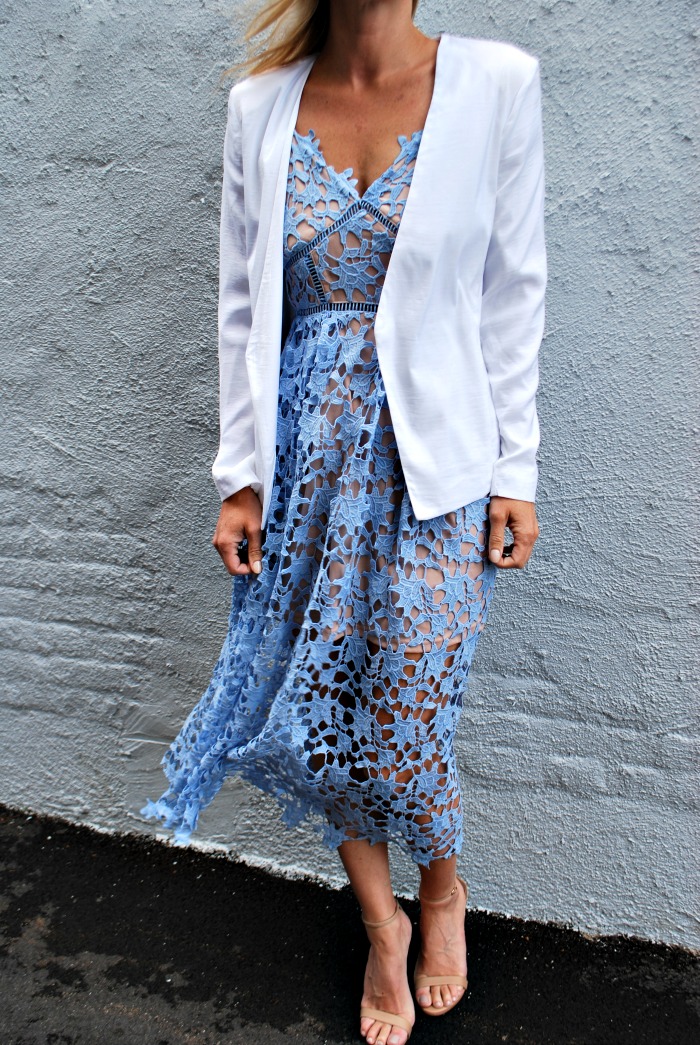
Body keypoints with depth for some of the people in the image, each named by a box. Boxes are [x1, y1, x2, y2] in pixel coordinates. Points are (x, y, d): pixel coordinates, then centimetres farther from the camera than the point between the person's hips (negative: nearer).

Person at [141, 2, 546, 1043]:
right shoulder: (261, 104, 5)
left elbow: (514, 292, 0)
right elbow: (244, 307, 6)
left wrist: (516, 470, -2)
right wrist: (241, 475, 3)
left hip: (433, 453, -2)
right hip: (307, 446, 3)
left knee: (404, 718, -1)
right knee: (320, 714, 8)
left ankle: (443, 886, 35)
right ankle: (383, 926, 35)